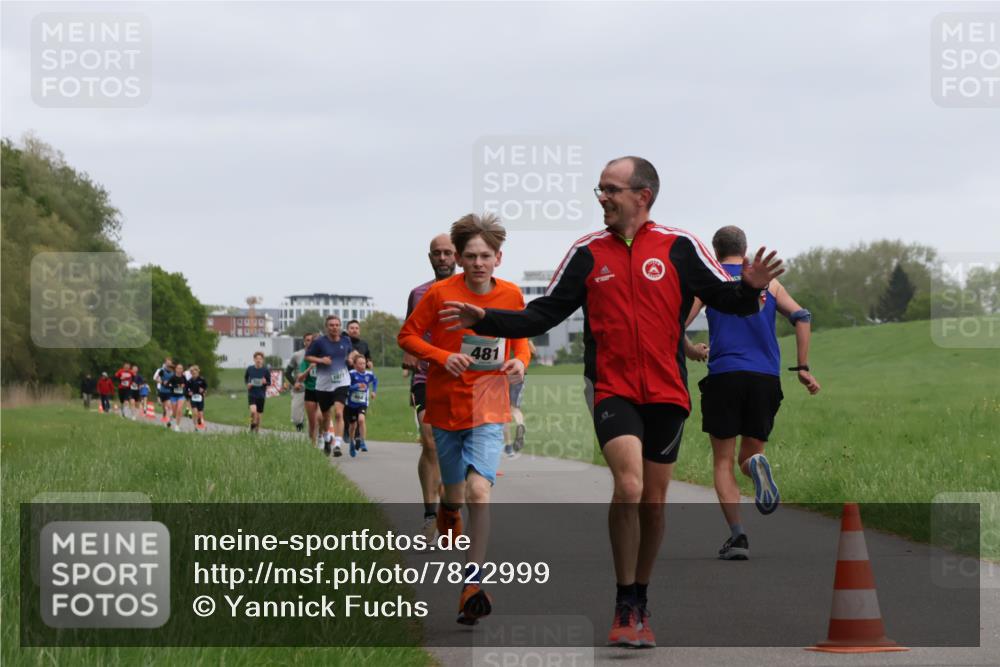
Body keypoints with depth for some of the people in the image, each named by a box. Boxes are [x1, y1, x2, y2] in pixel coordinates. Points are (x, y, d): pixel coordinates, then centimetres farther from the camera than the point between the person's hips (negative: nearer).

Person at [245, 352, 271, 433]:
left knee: (258, 415, 7)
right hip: (251, 394, -1)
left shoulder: (266, 370, -4)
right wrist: (248, 384, -6)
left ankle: (257, 430, 26)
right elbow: (245, 378, 15)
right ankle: (252, 425, 3)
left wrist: (265, 382, -19)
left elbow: (269, 383, 4)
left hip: (261, 395, 1)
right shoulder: (249, 369, -2)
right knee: (253, 411, -23)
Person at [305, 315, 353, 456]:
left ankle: (337, 444, -22)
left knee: (339, 413, -18)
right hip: (323, 384, 0)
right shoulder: (319, 342, -6)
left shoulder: (345, 341, 4)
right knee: (325, 416, 15)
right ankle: (327, 438, 44)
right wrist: (320, 360, -16)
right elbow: (307, 356, 0)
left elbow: (351, 351, 24)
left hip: (341, 382, 0)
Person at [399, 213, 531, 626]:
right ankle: (447, 516, 53)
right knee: (454, 494, 13)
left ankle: (472, 584, -21)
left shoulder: (511, 295, -1)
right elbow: (408, 335, 0)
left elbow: (521, 336, 16)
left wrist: (520, 360, -6)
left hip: (489, 409, 0)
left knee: (478, 489, -20)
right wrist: (443, 357, -16)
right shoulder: (440, 293, -7)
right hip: (447, 406, 1)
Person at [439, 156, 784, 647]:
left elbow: (725, 297, 0)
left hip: (666, 392, 1)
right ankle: (625, 608, -10)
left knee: (653, 500, 8)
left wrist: (749, 288, -22)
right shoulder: (588, 253, 6)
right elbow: (544, 314, 10)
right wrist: (486, 320, -1)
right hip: (613, 390, -1)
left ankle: (640, 605, 25)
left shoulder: (678, 247, 2)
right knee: (628, 486, -20)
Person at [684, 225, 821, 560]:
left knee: (723, 462, 5)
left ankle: (737, 534, -13)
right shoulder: (768, 282, 16)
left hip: (724, 375, -2)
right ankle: (756, 463, -23)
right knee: (749, 455, 15)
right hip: (766, 378, 2)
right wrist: (803, 368, 6)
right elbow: (802, 317, 4)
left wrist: (691, 352, 19)